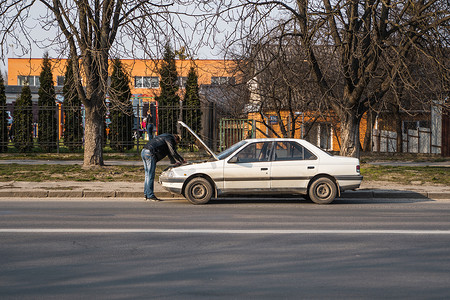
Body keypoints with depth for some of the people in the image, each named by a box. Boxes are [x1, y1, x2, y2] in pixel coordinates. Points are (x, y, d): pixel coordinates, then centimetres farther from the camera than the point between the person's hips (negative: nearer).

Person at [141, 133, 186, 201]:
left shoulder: (166, 137, 27)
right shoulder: (170, 139, -3)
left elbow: (169, 152, 34)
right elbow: (173, 153, -8)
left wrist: (174, 162, 33)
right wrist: (182, 160, 4)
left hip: (144, 152, 10)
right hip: (150, 153, -10)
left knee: (148, 175, 14)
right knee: (150, 176, -6)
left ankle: (146, 195, 16)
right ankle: (150, 196, -5)